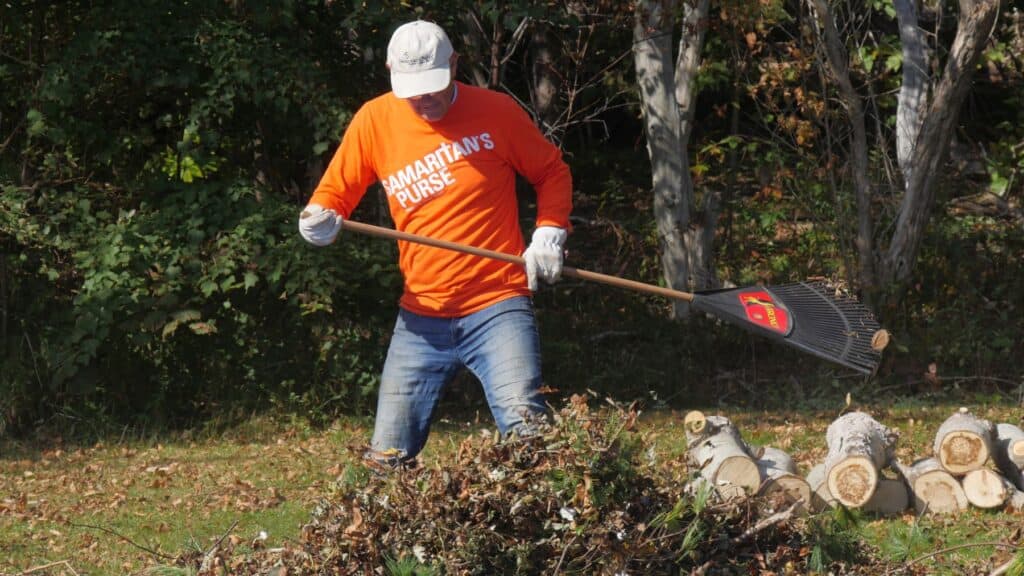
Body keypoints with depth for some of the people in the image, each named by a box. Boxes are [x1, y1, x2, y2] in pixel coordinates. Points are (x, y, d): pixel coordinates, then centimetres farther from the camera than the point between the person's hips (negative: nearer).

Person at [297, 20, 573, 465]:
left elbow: (552, 173, 10)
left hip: (498, 306, -3)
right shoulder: (374, 121, 1)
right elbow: (334, 192, 10)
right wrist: (320, 219, -13)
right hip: (421, 317, 3)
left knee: (528, 432, -20)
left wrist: (549, 233, -6)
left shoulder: (496, 111, -3)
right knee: (389, 454, 1)